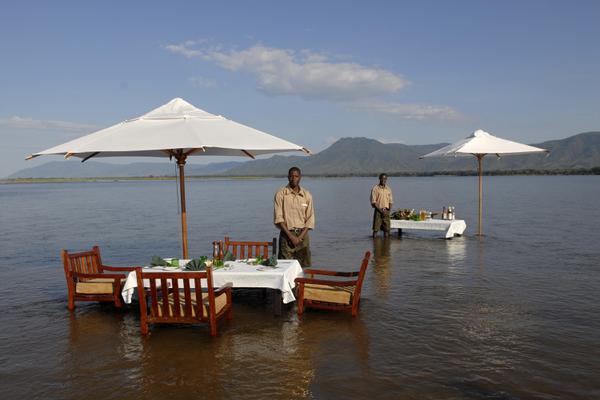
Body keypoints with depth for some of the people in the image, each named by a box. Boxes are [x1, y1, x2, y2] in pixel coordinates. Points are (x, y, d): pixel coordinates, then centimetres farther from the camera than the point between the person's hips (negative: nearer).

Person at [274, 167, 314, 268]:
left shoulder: (307, 195, 7)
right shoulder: (281, 194, -2)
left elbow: (310, 219, 4)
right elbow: (278, 218, -7)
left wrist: (300, 236, -8)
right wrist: (291, 236, -14)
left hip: (302, 234, 3)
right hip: (287, 234, -3)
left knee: (303, 266, 2)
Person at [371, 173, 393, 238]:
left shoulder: (388, 189, 11)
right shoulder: (375, 188, -3)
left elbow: (390, 201, 12)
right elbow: (373, 202, -7)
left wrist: (388, 209, -6)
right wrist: (380, 210, -15)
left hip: (386, 211, 4)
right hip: (378, 211, -4)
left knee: (386, 229, 4)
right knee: (375, 229, -4)